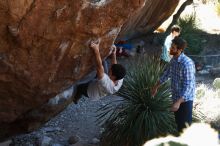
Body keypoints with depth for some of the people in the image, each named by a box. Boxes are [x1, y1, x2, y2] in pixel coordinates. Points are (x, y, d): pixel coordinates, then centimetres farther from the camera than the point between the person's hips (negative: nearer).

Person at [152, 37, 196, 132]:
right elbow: (167, 74, 19)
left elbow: (188, 85, -29)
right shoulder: (173, 60, 1)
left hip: (185, 99, -8)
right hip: (176, 96, 8)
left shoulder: (187, 63, -26)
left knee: (185, 124, 3)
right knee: (178, 121, 20)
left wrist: (179, 102, -35)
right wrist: (156, 87, 27)